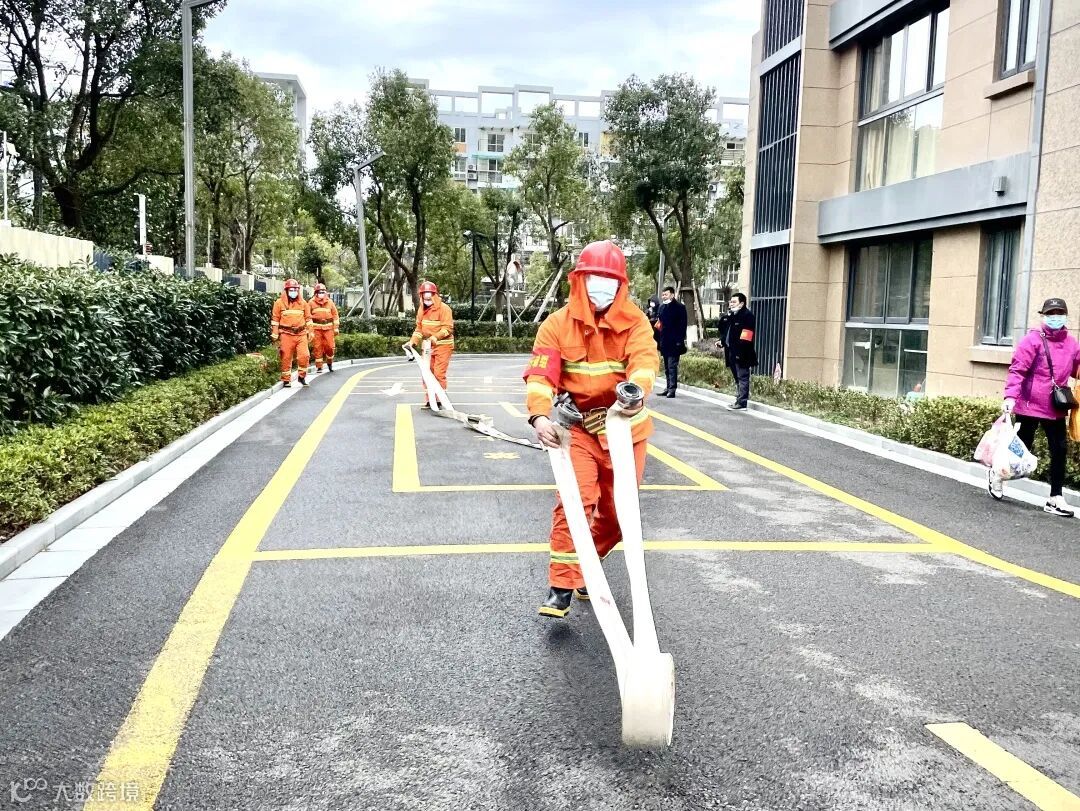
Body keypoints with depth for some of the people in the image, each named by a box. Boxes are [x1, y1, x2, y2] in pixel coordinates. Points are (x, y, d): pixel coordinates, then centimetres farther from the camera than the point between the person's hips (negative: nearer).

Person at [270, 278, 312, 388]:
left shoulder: (303, 303, 8)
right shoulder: (279, 303, 1)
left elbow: (308, 318, 15)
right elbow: (275, 319, 3)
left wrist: (309, 332, 13)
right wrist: (275, 335, 1)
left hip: (301, 334, 2)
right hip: (286, 334, -2)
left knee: (304, 356, -9)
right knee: (286, 358, 3)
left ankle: (302, 376, 10)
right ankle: (286, 380, 14)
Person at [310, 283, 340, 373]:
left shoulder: (330, 302, 7)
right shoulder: (312, 303, 3)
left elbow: (335, 315, 10)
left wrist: (336, 328, 6)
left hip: (328, 328, 1)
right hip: (316, 328, -1)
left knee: (330, 346, -4)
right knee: (318, 347, -1)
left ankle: (329, 363, 20)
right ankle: (319, 367, 6)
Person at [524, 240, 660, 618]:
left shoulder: (634, 321, -5)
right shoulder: (558, 323, -6)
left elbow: (645, 359, -23)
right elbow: (540, 373, -16)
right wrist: (540, 415, -34)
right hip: (579, 428, -2)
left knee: (617, 510, 10)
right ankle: (561, 588, -9)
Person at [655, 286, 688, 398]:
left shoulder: (679, 307, -6)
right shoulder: (662, 307, 14)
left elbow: (682, 324, -10)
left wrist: (680, 340, -16)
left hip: (674, 342, -7)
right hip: (665, 341, 7)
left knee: (672, 365, -10)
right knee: (667, 367, 12)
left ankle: (672, 389, -9)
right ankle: (669, 387, 18)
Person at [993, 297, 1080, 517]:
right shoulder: (1032, 340, -11)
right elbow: (1017, 370, -17)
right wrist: (1010, 396, -26)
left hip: (1056, 408, 5)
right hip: (1030, 406, -5)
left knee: (1060, 450, 4)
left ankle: (1056, 499, 11)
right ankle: (997, 473, 34)